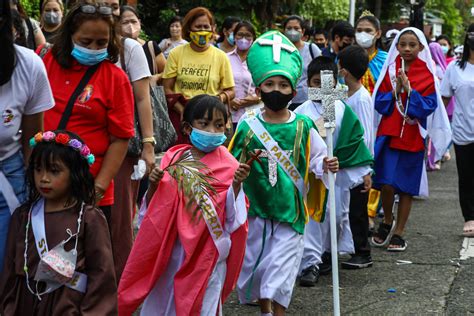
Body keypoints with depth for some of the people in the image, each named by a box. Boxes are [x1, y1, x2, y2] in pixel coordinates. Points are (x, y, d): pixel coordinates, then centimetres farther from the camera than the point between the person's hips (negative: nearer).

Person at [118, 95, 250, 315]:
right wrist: (154, 184, -12)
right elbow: (153, 207, 7)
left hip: (207, 252, -3)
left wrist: (236, 185, -25)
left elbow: (232, 215, -11)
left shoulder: (228, 167, -5)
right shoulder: (173, 159, 2)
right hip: (171, 249, 3)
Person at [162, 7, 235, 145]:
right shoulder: (176, 54, 5)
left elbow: (230, 91, 10)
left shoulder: (221, 57, 6)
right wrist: (182, 111, -11)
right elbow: (167, 89, 4)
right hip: (180, 115, 0)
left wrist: (219, 99, -12)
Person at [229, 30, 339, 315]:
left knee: (281, 269, -4)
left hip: (290, 210, -2)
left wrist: (325, 167, -18)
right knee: (255, 263, 14)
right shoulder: (248, 127, -4)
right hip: (255, 208, 2)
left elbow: (316, 159, 2)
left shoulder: (303, 127, -5)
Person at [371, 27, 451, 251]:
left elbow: (428, 107, -9)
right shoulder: (389, 70, 4)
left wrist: (409, 89, -18)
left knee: (406, 187, 6)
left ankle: (398, 233, 18)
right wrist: (396, 89, -15)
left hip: (413, 136, 0)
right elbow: (379, 103, 0)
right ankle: (387, 221, 18)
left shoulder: (427, 74, -1)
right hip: (389, 133, 1)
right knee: (387, 184, -9)